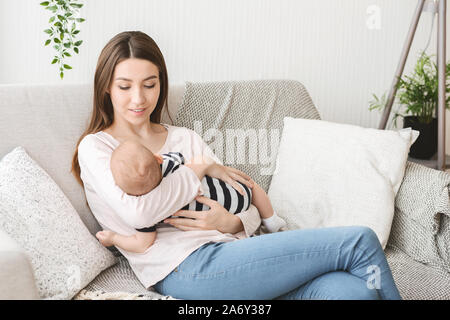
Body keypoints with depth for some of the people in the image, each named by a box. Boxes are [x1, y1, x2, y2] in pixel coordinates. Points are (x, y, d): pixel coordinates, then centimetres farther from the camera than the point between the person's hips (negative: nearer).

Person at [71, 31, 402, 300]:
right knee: (359, 241, -15)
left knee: (354, 291, -24)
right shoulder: (95, 147, 7)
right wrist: (200, 167, -2)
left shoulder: (186, 138, 23)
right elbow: (136, 211, -15)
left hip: (230, 249, 6)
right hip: (185, 268, -6)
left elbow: (251, 205, 18)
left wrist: (232, 222, -7)